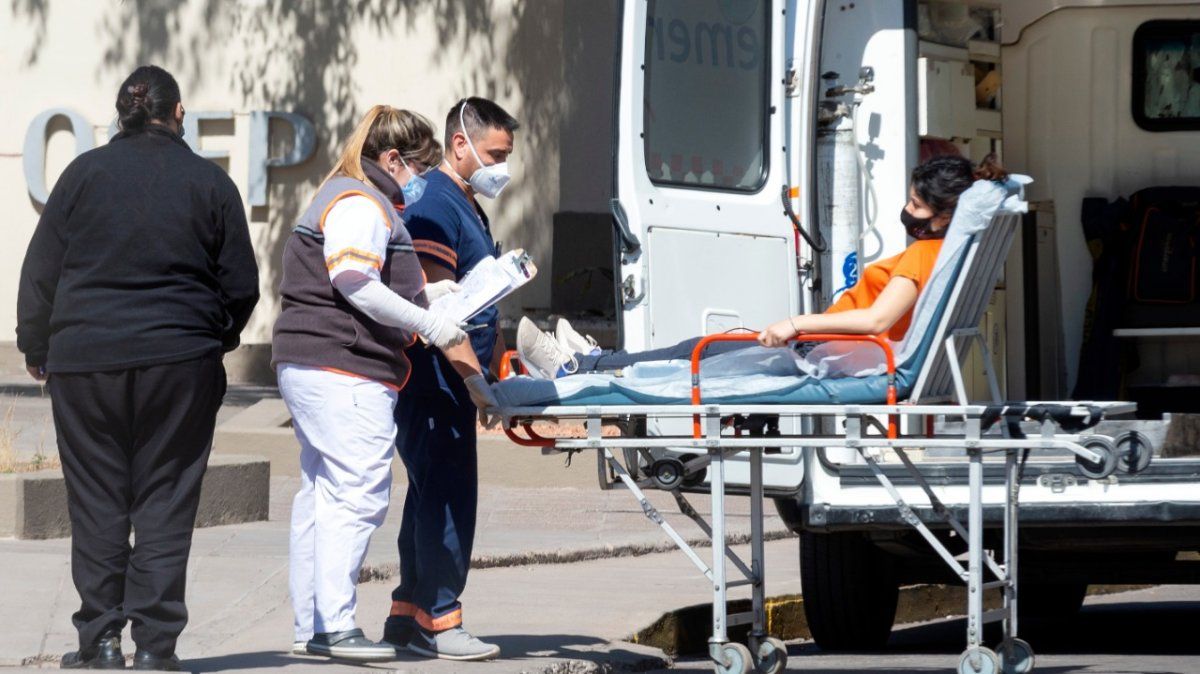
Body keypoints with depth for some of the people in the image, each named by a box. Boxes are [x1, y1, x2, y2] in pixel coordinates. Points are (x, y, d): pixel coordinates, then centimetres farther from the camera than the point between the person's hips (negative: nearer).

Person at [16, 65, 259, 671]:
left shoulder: (85, 173, 1)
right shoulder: (210, 182, 2)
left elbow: (40, 271, 3)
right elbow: (241, 285, 5)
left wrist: (36, 349, 15)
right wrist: (214, 339, 23)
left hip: (85, 357, 0)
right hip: (179, 364, 0)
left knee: (96, 503, 6)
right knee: (165, 503, 3)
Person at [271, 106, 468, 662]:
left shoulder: (350, 199, 24)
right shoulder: (361, 204, -10)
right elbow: (355, 282, -21)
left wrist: (428, 294, 16)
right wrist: (426, 323, -17)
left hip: (307, 366, 12)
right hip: (343, 371, -12)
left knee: (321, 496, 12)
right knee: (358, 493, -13)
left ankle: (310, 626, 15)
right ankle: (336, 627, -15)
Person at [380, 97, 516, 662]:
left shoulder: (470, 208, 20)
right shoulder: (435, 206, -14)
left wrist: (498, 362, 21)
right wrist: (473, 375, -25)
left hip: (454, 379, 10)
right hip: (435, 376, -10)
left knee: (433, 494, 13)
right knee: (447, 497, -10)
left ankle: (408, 613, 19)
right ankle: (437, 621, -8)